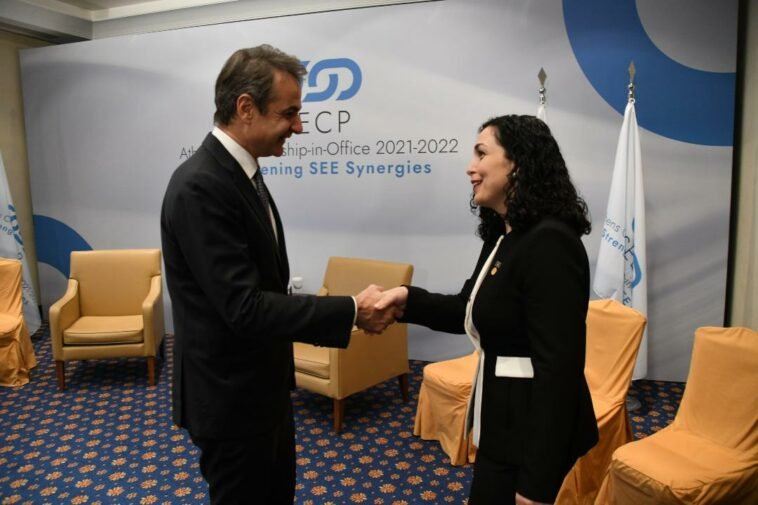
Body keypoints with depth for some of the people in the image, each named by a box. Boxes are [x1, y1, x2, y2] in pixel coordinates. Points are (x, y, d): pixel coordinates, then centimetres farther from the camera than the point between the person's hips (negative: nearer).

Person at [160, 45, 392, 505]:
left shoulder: (238, 172, 5)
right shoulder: (201, 187, -26)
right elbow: (244, 309, -30)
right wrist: (351, 310, -24)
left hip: (262, 382, 9)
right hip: (229, 395, -9)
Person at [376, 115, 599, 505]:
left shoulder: (549, 243, -24)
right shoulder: (503, 235, 5)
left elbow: (559, 367, -26)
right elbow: (472, 310, 13)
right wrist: (411, 301, -5)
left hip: (537, 432, -9)